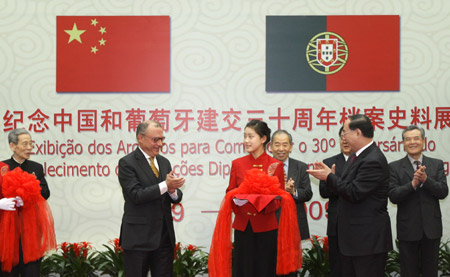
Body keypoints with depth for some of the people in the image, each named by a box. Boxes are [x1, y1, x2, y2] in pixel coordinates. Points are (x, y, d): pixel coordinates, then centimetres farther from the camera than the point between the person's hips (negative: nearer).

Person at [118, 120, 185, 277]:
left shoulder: (164, 162, 12)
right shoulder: (127, 163, -8)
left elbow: (176, 198, 10)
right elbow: (136, 195, -18)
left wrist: (173, 191, -13)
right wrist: (165, 185, -22)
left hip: (164, 237, 6)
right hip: (138, 238, -6)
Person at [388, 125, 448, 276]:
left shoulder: (437, 164, 5)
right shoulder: (395, 167, -1)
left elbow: (443, 192, -5)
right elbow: (393, 196, -10)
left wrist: (426, 179, -20)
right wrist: (413, 184, -24)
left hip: (431, 228, 2)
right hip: (408, 229, -1)